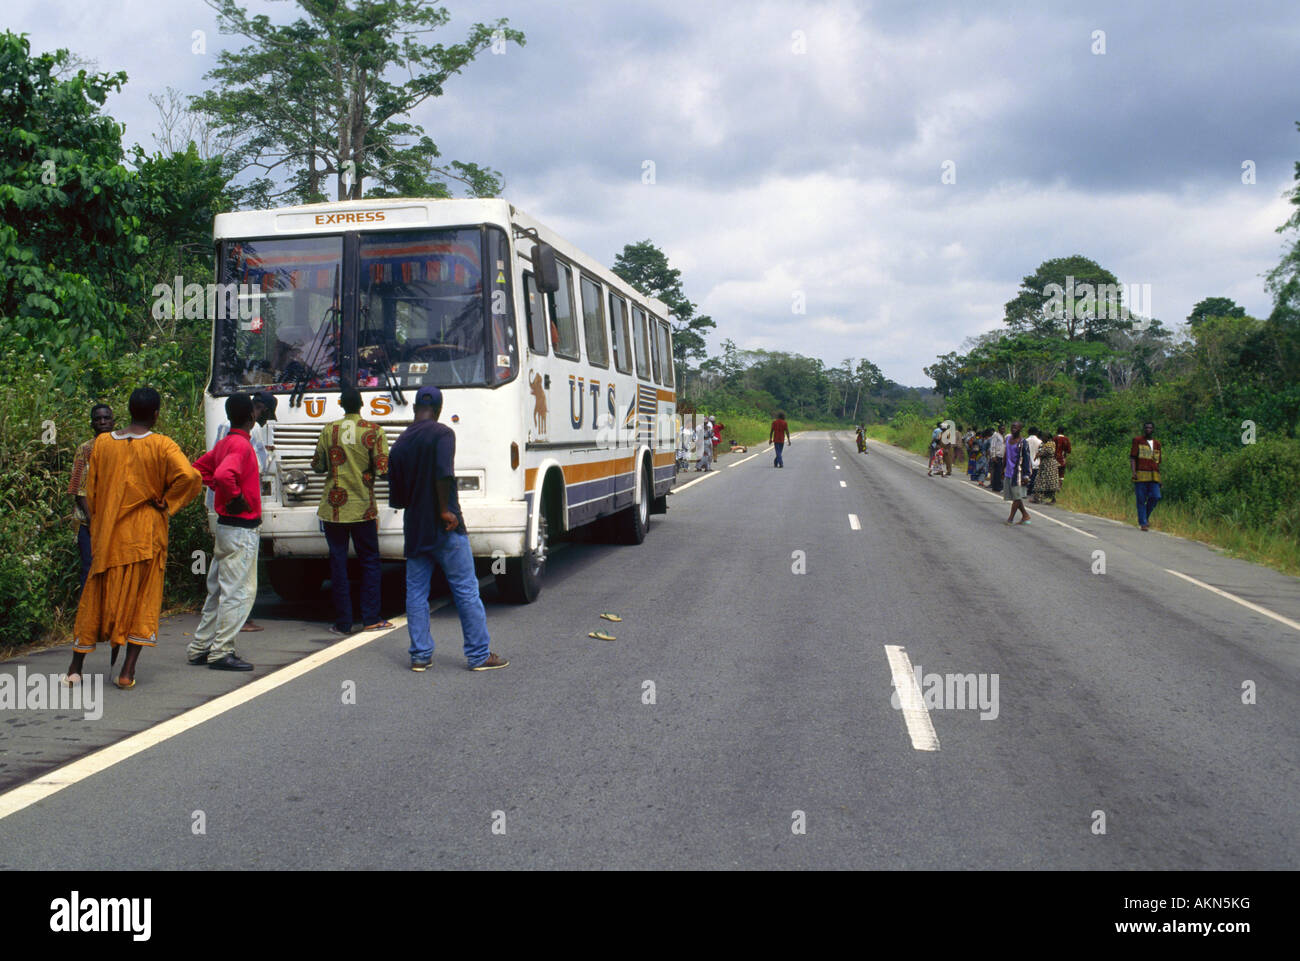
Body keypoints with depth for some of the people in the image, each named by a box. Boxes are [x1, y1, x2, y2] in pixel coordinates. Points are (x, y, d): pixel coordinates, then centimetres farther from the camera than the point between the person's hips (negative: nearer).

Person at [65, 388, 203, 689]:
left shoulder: (102, 442, 2)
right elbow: (190, 476, -24)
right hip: (146, 536, -3)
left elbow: (91, 492, 7)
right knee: (142, 600, 6)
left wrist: (97, 528, 17)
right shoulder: (161, 445, -9)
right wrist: (166, 502, -9)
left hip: (107, 534, 3)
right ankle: (127, 672, 2)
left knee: (96, 597, 13)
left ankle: (75, 668, 14)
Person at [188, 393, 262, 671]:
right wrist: (237, 498, -18)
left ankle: (200, 648, 22)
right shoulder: (241, 445, -17)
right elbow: (223, 475, -34)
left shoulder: (223, 444, 11)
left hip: (225, 524, 10)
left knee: (219, 590, 15)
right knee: (238, 591, -4)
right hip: (241, 528, -10)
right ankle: (221, 652, -2)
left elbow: (199, 468, 23)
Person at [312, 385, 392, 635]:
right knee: (369, 561, 10)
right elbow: (382, 469, -9)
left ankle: (343, 622, 7)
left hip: (333, 508, 1)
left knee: (338, 563, 6)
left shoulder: (328, 430, 0)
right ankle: (371, 618, 8)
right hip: (363, 508, -1)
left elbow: (318, 466, 6)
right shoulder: (374, 431, -6)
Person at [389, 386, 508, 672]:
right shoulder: (441, 434, -9)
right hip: (445, 530, -6)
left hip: (414, 529, 6)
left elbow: (395, 498, 12)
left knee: (416, 592, 11)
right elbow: (443, 474, -25)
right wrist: (445, 510, -16)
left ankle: (420, 656, 13)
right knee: (466, 590, 1)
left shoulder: (399, 444, 9)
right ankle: (479, 655, 4)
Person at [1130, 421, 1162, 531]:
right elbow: (1132, 457, -1)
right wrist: (1134, 472, -14)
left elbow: (1158, 462, 23)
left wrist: (1158, 477, 18)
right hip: (1140, 475, -3)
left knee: (1155, 497, -11)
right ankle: (1143, 523, 2)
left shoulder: (1157, 444, 19)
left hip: (1153, 476, 4)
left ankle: (1146, 516, 12)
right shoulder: (1137, 441, 6)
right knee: (1141, 499, -4)